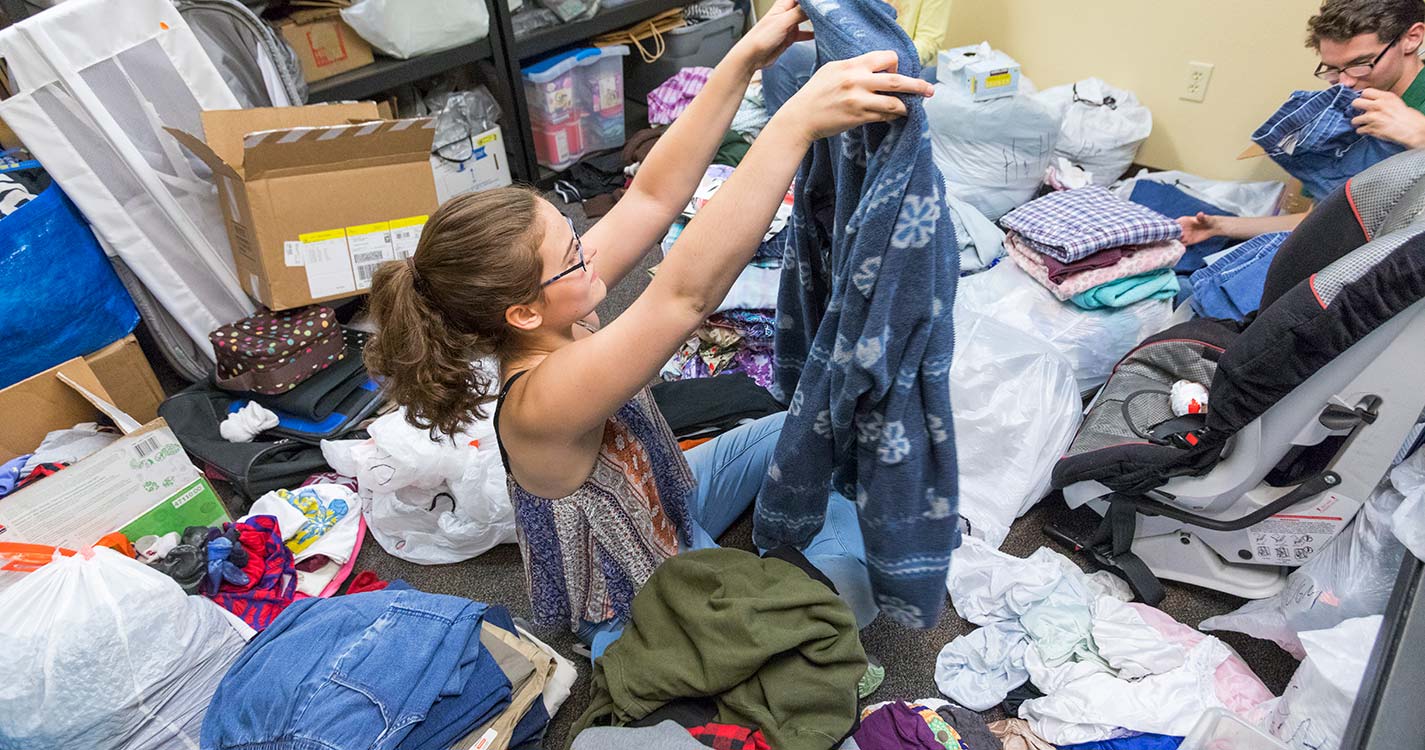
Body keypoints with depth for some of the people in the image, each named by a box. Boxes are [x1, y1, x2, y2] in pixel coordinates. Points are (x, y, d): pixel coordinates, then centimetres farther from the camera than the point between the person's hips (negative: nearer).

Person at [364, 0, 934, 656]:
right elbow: (689, 291, -54)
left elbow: (653, 195, -21)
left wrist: (745, 59, -28)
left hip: (665, 497, 8)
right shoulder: (540, 403, -42)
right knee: (848, 586, -12)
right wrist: (798, 121, -58)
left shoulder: (556, 318, -19)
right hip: (643, 602, -7)